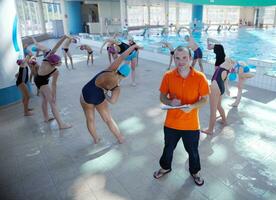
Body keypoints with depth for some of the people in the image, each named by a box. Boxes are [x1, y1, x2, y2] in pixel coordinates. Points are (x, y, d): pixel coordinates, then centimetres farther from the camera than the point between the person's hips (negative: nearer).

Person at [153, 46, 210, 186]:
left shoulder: (200, 77, -13)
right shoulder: (168, 76, -10)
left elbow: (205, 99, -6)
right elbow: (162, 96, -1)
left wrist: (192, 106, -25)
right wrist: (170, 102, -22)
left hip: (191, 124, -1)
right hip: (171, 123, 1)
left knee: (193, 151, 21)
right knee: (168, 148, 23)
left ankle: (195, 172, 50)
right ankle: (165, 167, 52)